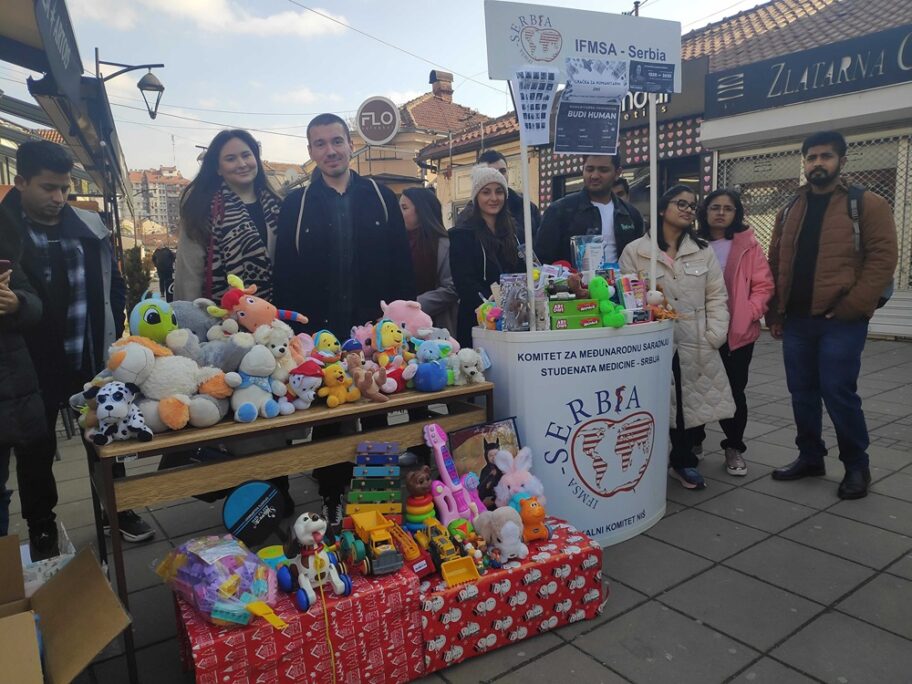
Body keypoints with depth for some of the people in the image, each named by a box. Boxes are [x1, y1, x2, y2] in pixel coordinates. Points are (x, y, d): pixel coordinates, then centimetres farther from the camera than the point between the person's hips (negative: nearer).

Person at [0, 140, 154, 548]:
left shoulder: (89, 227, 3)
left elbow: (114, 285, 10)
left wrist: (112, 340, 5)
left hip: (91, 362, 3)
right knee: (36, 453, 14)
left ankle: (117, 509, 35)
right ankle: (42, 531, 33)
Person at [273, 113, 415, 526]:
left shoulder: (381, 197, 6)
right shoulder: (296, 204, 5)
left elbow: (401, 264, 4)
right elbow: (285, 273, 3)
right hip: (319, 332, 0)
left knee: (376, 414, 10)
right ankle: (331, 498, 23)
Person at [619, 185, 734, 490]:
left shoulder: (703, 251, 11)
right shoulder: (635, 251, 1)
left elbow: (716, 297, 8)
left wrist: (714, 337, -2)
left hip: (695, 347, 3)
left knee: (692, 404, 9)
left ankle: (682, 462, 28)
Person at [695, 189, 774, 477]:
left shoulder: (748, 245, 1)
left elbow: (764, 285, -2)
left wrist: (749, 314, -14)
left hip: (738, 332, -1)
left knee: (734, 391, 3)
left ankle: (734, 448, 19)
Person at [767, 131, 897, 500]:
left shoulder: (868, 205, -1)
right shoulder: (789, 211, 14)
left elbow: (882, 258, -8)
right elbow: (775, 265, 14)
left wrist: (850, 307, -15)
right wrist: (774, 314, 8)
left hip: (841, 321, -5)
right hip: (796, 320, 5)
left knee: (838, 393, -4)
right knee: (802, 393, 10)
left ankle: (856, 466, 15)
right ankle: (810, 457, 26)